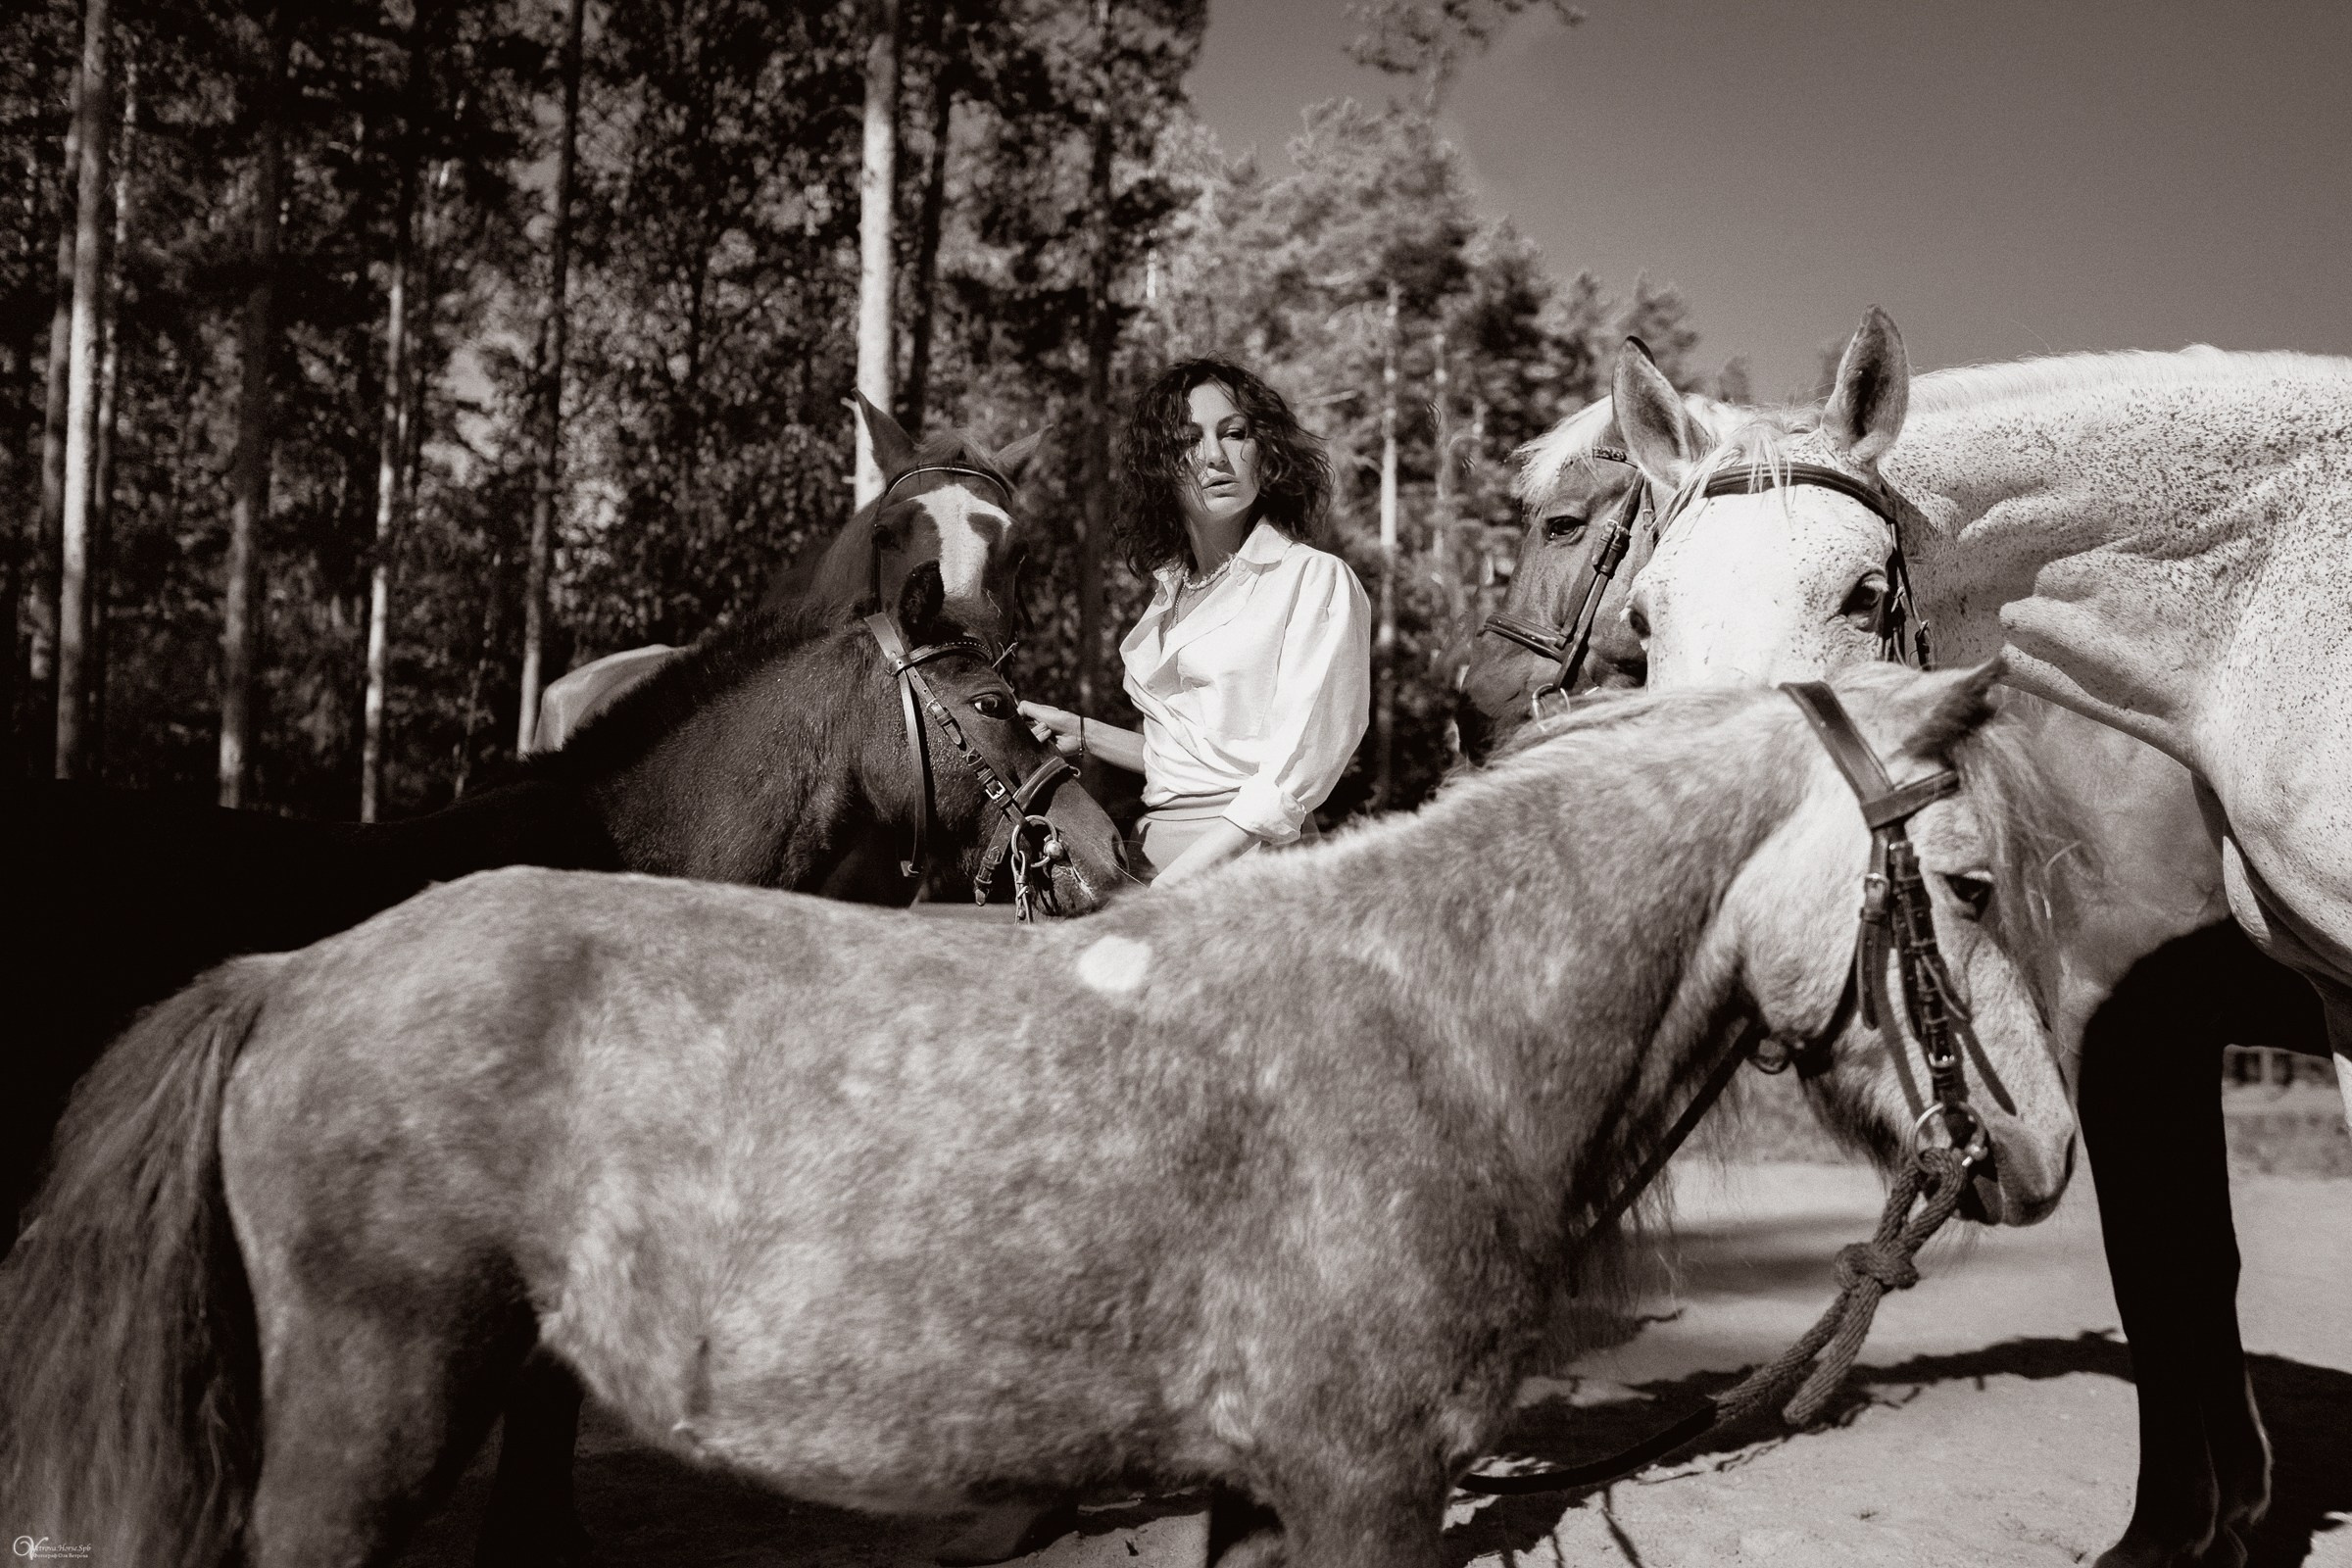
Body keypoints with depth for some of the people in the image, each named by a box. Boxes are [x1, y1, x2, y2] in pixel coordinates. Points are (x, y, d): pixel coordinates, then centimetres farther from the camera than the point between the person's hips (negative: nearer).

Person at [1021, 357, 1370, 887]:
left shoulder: (1318, 579, -3)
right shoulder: (1171, 591, 17)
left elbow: (1293, 781, -12)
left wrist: (1168, 888, -17)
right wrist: (1083, 735, 16)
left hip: (1248, 860, -6)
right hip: (1153, 857, 6)